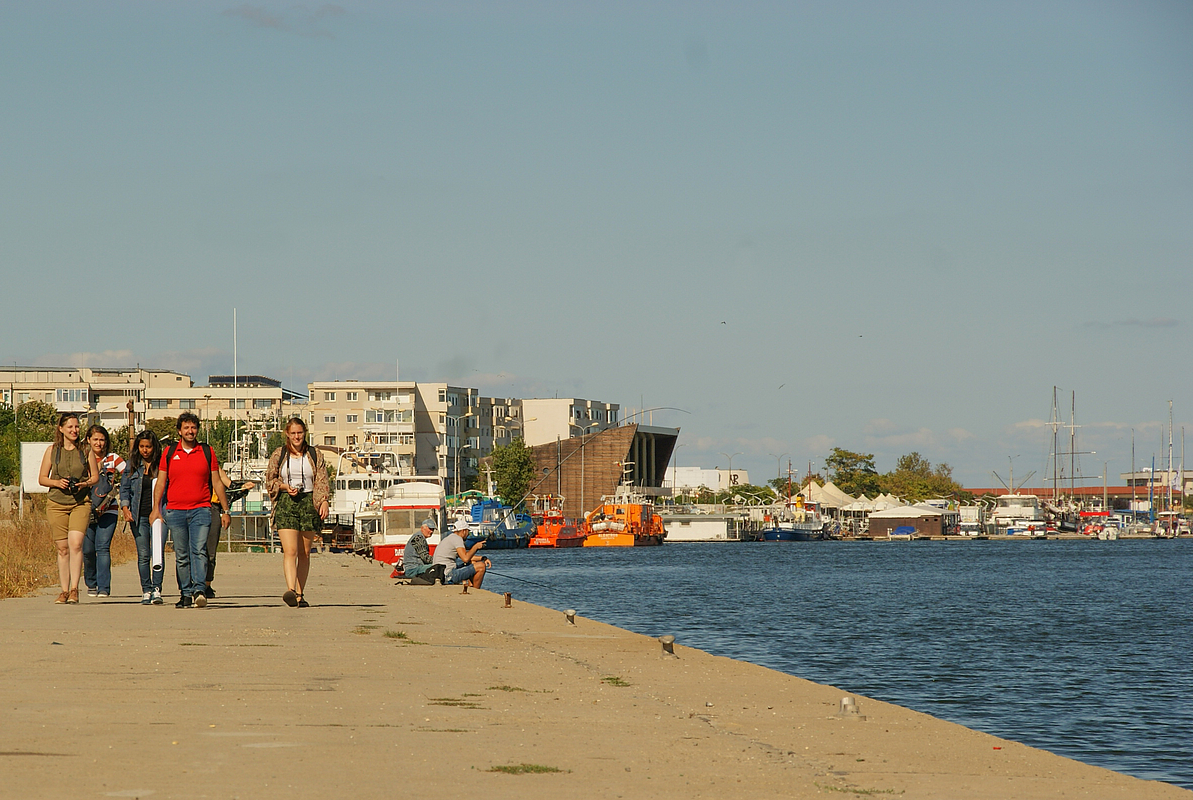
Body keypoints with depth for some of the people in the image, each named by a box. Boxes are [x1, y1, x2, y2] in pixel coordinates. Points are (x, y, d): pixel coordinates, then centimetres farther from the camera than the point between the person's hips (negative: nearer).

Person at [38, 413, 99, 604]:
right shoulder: (52, 450, 7)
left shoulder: (86, 450, 6)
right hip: (56, 504, 1)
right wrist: (57, 482, -10)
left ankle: (74, 589, -16)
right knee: (62, 548, 3)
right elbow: (42, 478, 9)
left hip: (80, 503, -1)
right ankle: (64, 591, 10)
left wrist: (85, 484, -9)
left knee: (75, 543, -17)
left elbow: (95, 476, 12)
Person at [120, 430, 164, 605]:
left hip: (158, 514, -2)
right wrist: (125, 508, -2)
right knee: (143, 555, 1)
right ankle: (146, 591, 5)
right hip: (138, 516, 2)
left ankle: (156, 589, -9)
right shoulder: (132, 465, 10)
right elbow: (124, 488, 13)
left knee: (157, 552, -11)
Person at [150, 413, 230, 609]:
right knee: (181, 556, 4)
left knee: (199, 551, -15)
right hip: (175, 510, 1)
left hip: (201, 510, -1)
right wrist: (156, 509, -1)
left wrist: (225, 510, 8)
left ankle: (198, 590, -22)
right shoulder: (169, 453, 9)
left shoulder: (207, 452, 8)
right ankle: (185, 594, 9)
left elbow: (217, 483, 11)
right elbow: (160, 483, 10)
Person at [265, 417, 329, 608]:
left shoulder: (315, 455, 9)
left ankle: (300, 594, 10)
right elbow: (270, 481, 10)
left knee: (304, 553, 4)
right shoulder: (278, 455, 7)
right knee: (290, 551, -16)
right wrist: (285, 487, -8)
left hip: (308, 503, 2)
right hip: (285, 505, -2)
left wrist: (323, 501, -8)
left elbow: (322, 481, 6)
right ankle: (291, 591, -29)